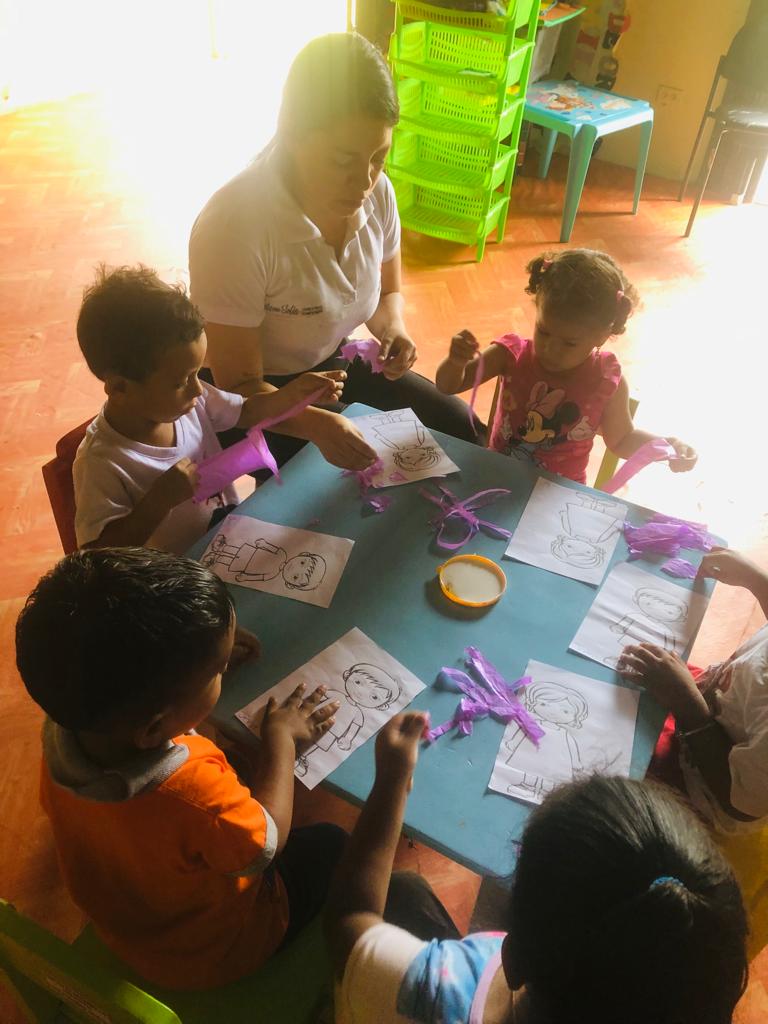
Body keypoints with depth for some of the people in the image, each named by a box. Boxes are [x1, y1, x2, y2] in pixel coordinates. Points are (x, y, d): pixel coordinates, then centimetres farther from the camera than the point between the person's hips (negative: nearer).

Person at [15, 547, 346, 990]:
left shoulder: (62, 730, -28)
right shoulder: (193, 792, -48)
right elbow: (266, 843, -26)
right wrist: (281, 738, -13)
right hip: (212, 955, -5)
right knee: (330, 846, 15)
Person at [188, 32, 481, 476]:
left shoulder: (378, 193, -15)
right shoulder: (233, 224, -31)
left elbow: (388, 293, 6)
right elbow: (239, 385, -25)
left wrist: (393, 328, -19)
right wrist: (316, 423, -43)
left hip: (335, 359, 6)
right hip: (258, 390, -5)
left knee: (457, 425, 3)